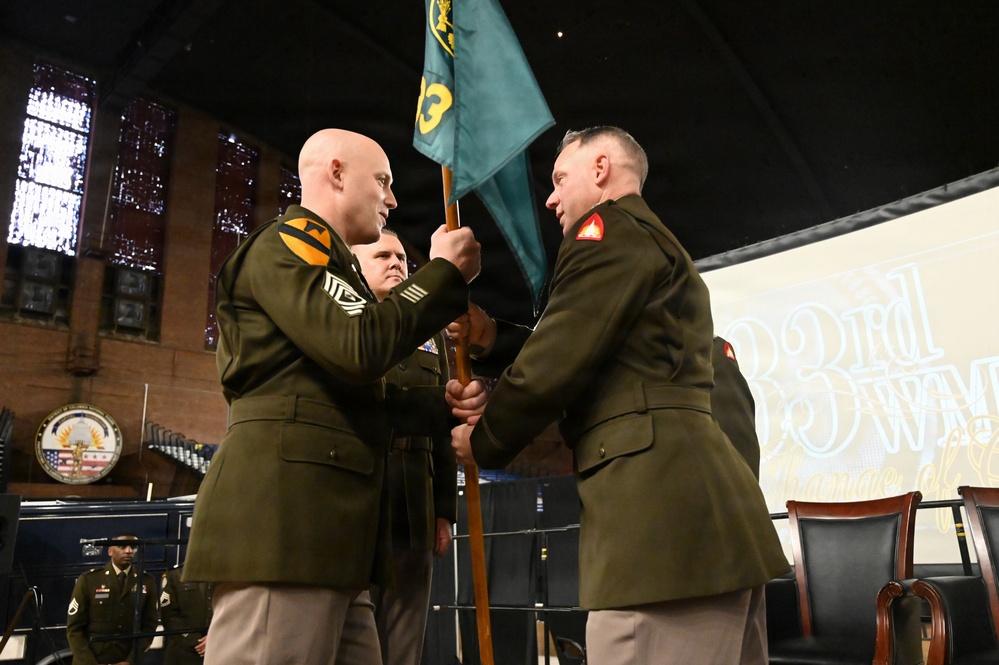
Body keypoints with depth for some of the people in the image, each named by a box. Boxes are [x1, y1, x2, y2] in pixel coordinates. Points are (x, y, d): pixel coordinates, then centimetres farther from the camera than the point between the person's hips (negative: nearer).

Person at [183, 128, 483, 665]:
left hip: (323, 529, 10)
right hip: (282, 518, -10)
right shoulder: (287, 243, -1)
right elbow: (361, 347, -18)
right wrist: (443, 271, -4)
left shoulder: (327, 262, 30)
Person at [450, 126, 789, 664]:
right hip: (710, 507, 11)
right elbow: (588, 351, 26)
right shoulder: (661, 245, 28)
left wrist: (483, 442, 4)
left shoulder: (609, 230, -4)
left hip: (658, 504, -11)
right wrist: (496, 341, 18)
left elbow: (557, 364, -11)